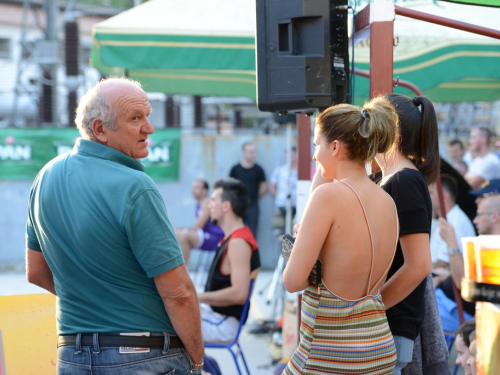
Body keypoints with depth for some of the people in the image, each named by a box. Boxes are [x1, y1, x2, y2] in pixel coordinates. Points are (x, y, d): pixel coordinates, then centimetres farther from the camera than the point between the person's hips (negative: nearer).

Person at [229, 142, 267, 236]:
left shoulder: (258, 169, 3)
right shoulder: (235, 169, 1)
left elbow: (264, 186, 11)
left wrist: (255, 196, 8)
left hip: (253, 206, 0)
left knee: (252, 233, 2)